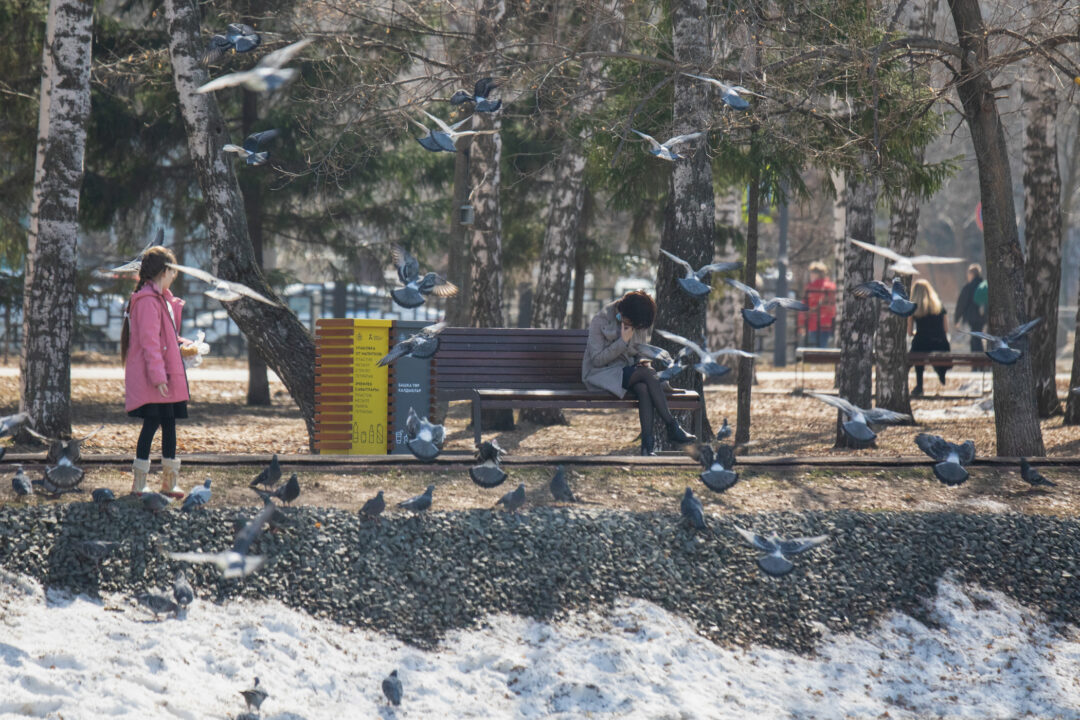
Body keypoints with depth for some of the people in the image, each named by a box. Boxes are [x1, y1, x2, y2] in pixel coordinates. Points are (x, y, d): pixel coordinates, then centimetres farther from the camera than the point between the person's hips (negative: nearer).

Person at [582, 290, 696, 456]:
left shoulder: (640, 325, 9)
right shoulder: (600, 322, -9)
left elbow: (640, 353, 19)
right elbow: (597, 359, -13)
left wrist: (642, 361, -6)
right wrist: (623, 342, -18)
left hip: (628, 371, 5)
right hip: (603, 374, -5)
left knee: (644, 388, -34)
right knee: (647, 373, -31)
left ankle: (648, 442, -43)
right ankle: (672, 427, -30)